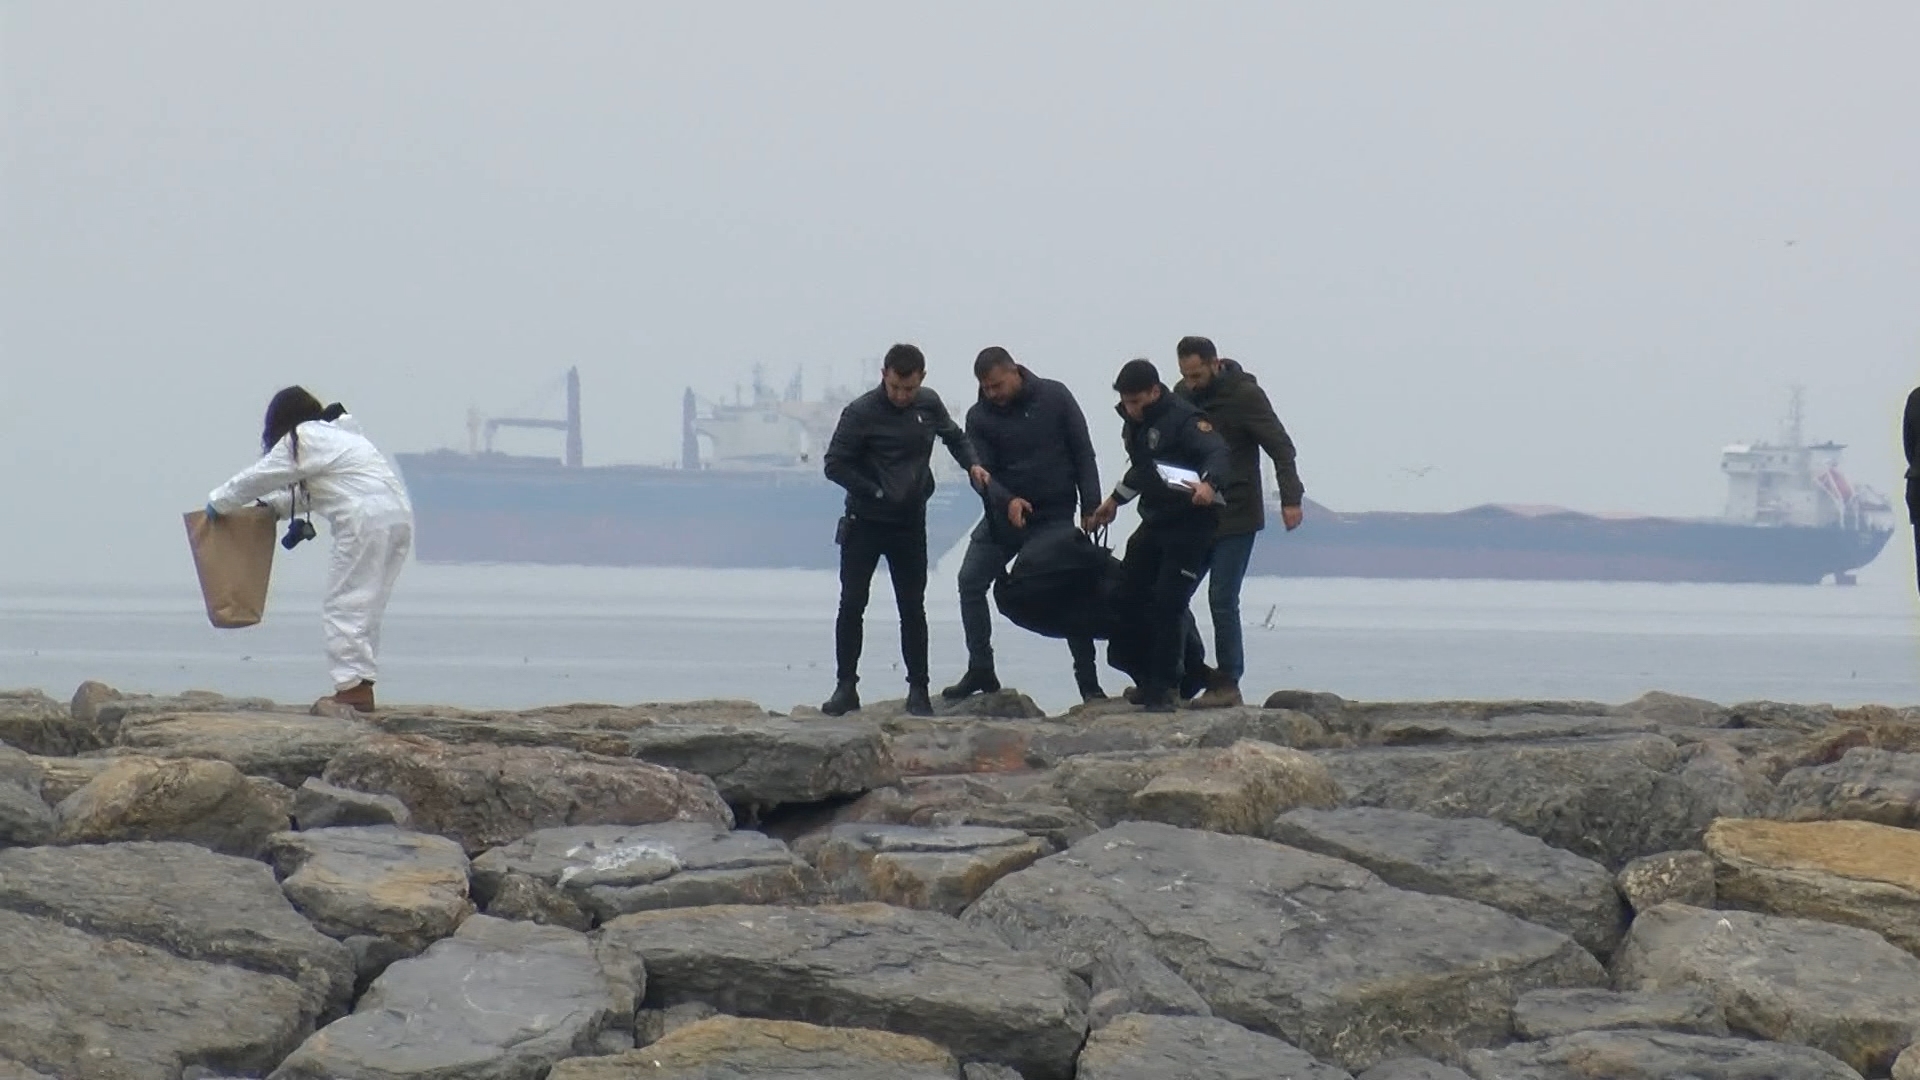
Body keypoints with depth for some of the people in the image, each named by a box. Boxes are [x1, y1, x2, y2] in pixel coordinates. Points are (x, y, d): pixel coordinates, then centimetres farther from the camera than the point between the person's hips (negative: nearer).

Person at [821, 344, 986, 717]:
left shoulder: (929, 404, 1)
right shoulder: (861, 413, -13)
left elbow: (954, 436, 20)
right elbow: (835, 465, -11)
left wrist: (972, 464, 0)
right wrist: (878, 493, -17)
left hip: (910, 522, 3)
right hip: (864, 522, -3)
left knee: (912, 608, 4)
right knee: (851, 605, -3)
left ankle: (918, 690, 9)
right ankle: (845, 687, 5)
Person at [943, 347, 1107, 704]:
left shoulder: (1054, 397, -7)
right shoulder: (980, 417, -4)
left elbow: (1083, 454, -3)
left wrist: (1090, 507, -8)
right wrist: (1007, 501, -29)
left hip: (1054, 515, -2)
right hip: (1003, 514, 2)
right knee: (970, 581, -8)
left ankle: (1089, 682, 3)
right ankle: (980, 672, 0)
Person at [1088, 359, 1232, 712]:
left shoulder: (1183, 418, -19)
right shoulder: (1134, 421, 9)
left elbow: (1217, 451, -34)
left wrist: (1209, 483, -54)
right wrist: (1115, 501, 35)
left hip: (1191, 524, -9)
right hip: (1154, 522, 9)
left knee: (1168, 605, -12)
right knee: (1133, 596, 11)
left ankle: (1161, 689, -4)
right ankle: (1152, 679, 23)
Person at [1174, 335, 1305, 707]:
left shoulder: (1245, 395, -9)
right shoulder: (1182, 394, 9)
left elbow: (1280, 447, -13)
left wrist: (1290, 498, -24)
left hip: (1236, 517, -6)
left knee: (1222, 599, -8)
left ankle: (1227, 684, -1)